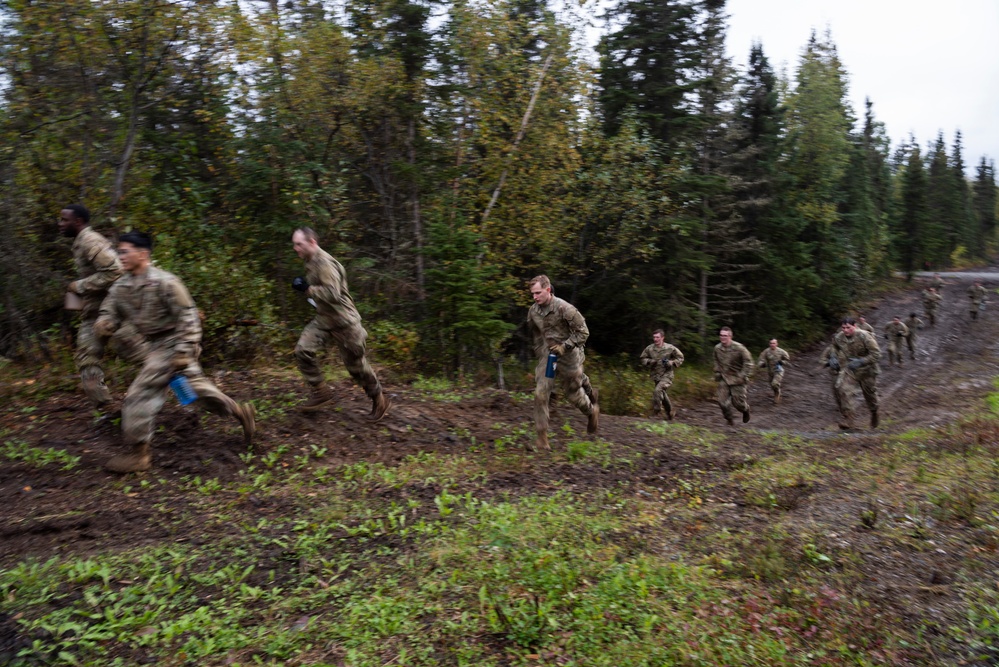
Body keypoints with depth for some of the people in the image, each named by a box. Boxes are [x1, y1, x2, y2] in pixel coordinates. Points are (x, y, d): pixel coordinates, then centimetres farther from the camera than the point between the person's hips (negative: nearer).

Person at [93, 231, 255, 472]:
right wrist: (104, 324, -16)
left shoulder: (164, 282, -18)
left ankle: (139, 454, 3)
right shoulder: (120, 287, 4)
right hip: (157, 344, 8)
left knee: (140, 395, -8)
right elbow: (110, 315, 9)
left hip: (172, 343, -8)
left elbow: (188, 316, -18)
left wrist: (183, 352, -21)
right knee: (196, 386, 16)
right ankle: (240, 411, 29)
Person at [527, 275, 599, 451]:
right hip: (547, 356, 4)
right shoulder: (533, 311, -2)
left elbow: (583, 332, -15)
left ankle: (592, 411, 44)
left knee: (573, 393, 11)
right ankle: (541, 435, 0)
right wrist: (539, 354, 19)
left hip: (569, 356, -4)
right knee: (541, 393, -8)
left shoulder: (565, 308, -21)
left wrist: (564, 346, -23)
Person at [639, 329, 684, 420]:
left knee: (657, 391, -25)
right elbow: (643, 359, 9)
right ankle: (671, 411, 38)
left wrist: (670, 363, -15)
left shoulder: (670, 348, -11)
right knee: (663, 395, 17)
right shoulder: (649, 349, -4)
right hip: (656, 376, 5)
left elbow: (680, 358, -1)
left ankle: (656, 411, -13)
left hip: (666, 375, -5)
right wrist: (649, 362, -12)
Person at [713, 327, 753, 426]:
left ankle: (746, 410, 36)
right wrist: (717, 372, 13)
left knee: (738, 402, 0)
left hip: (737, 379, -4)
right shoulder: (717, 348, 1)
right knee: (722, 401, -4)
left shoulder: (739, 348, -16)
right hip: (723, 378, 4)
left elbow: (748, 362, -9)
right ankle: (728, 419, 18)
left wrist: (744, 376, -15)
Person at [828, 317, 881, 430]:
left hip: (866, 370, -2)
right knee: (842, 389, -21)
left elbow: (876, 353, -20)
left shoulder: (864, 336, -21)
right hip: (848, 369, 3)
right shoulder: (838, 337, -7)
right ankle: (848, 418, -18)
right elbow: (835, 348, 17)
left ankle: (874, 414, 46)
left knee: (869, 394, 14)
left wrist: (860, 361, -29)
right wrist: (833, 357, -1)